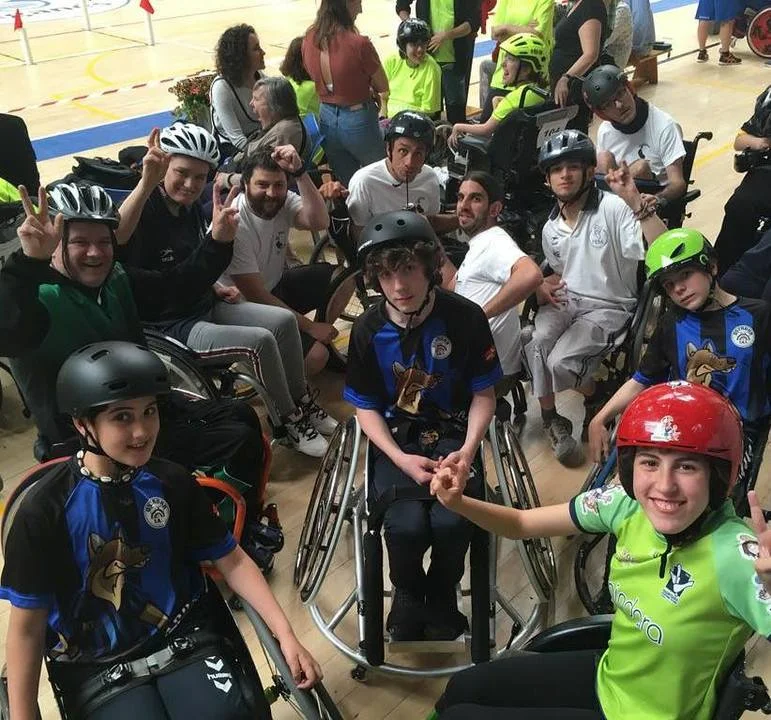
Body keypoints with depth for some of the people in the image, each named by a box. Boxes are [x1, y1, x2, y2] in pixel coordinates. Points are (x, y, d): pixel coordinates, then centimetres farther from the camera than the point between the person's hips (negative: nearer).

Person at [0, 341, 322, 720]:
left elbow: (231, 560, 3)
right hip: (96, 667, -2)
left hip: (183, 640, 2)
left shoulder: (173, 483, -5)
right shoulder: (45, 508, -14)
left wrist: (286, 635, -5)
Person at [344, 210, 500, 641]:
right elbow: (367, 408, 0)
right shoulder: (369, 330, -7)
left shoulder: (465, 317, -11)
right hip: (395, 440, 1)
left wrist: (467, 450, -18)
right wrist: (402, 460, -15)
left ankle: (441, 598, 8)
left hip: (452, 434, 0)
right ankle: (409, 595, 11)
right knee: (407, 526, -24)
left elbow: (483, 396, -2)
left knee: (452, 522, -26)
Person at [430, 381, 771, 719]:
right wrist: (458, 502, -21)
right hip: (607, 673, 5)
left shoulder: (734, 557, -32)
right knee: (463, 689, 16)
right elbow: (522, 524, -3)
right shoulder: (628, 504, -15)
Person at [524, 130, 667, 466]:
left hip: (610, 308, -5)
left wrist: (635, 201, -33)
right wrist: (543, 287, 1)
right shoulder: (551, 229, 9)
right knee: (535, 343, -28)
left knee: (561, 362, -27)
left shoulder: (613, 209, -13)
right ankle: (551, 420, -6)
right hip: (565, 301, 5)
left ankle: (596, 399, 8)